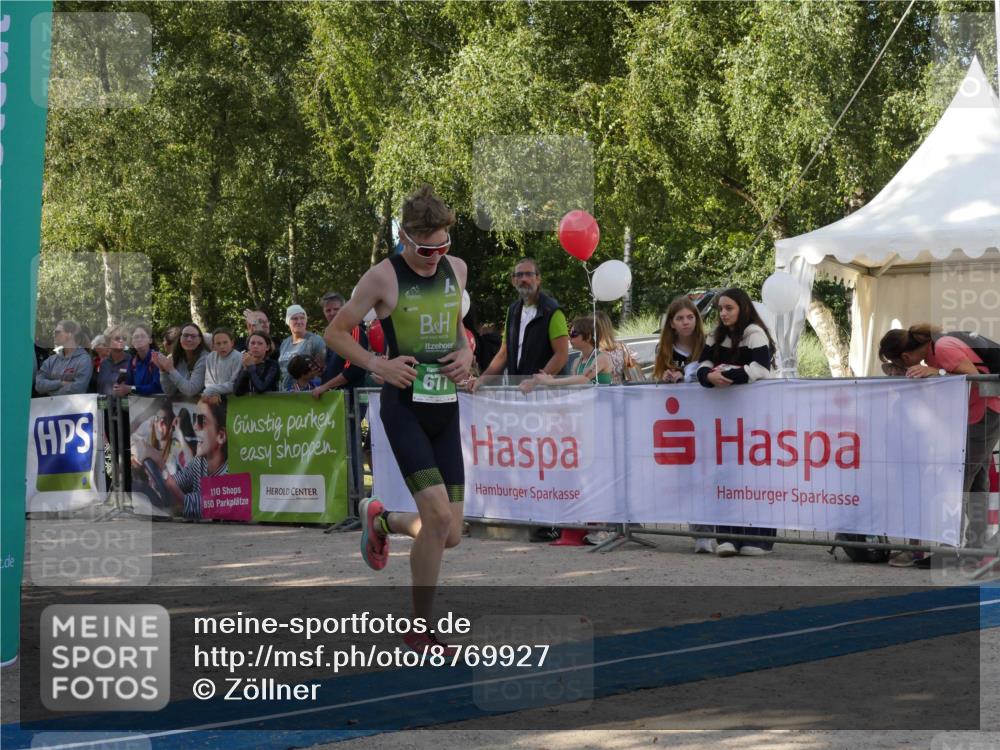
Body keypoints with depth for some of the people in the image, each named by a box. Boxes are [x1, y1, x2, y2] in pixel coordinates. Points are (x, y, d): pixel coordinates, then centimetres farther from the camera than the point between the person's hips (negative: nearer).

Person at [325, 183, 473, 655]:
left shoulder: (456, 269, 8)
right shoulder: (383, 278, -7)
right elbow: (335, 332, 1)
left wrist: (466, 352, 5)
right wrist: (377, 365, -12)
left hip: (446, 408, 6)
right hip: (405, 407, -6)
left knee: (450, 535, 2)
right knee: (438, 516, -19)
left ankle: (381, 520, 35)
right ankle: (419, 629, -2)